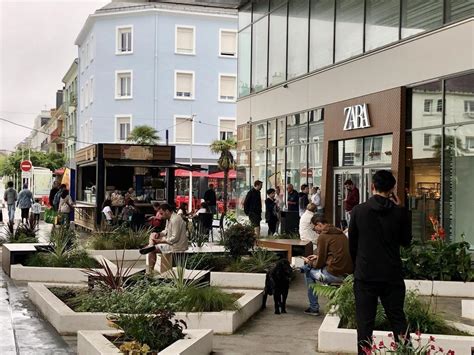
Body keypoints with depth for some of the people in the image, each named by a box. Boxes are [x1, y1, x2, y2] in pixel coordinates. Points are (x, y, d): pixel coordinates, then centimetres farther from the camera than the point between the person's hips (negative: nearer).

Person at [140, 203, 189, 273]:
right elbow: (166, 231, 21)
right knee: (152, 235, 13)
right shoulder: (169, 218, 8)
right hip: (171, 241, 10)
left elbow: (175, 239, -26)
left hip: (177, 246, -10)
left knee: (152, 250, -13)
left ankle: (150, 272, -9)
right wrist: (159, 234, 1)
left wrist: (161, 241, -20)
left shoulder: (175, 220, -23)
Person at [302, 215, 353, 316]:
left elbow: (320, 263, -6)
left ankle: (313, 308, 14)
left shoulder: (323, 236, -9)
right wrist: (318, 256, 29)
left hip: (335, 274, -8)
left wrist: (309, 263, 14)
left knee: (307, 270, 12)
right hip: (349, 273, 8)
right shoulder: (340, 233, 15)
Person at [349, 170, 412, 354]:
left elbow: (352, 243, 3)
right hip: (392, 276, 1)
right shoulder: (400, 212, -7)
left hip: (364, 275, -1)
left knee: (365, 322, 6)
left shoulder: (358, 210, -6)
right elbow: (406, 241, 7)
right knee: (398, 320, 13)